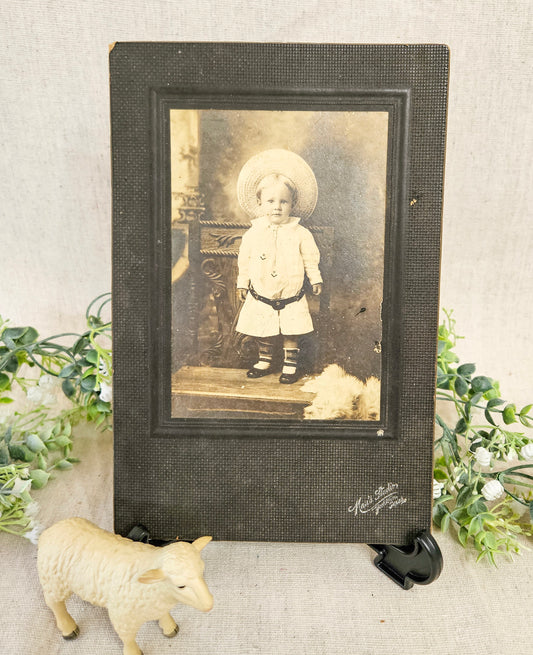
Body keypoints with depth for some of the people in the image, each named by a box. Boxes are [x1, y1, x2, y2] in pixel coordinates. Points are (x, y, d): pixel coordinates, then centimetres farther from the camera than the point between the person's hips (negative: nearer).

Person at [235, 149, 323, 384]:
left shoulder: (300, 233, -7)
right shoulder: (253, 233, -4)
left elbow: (310, 258, 4)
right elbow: (244, 260, 5)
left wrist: (315, 279, 7)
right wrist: (243, 283, 10)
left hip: (291, 299, -1)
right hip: (261, 298, 2)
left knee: (291, 333, 6)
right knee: (263, 333, 12)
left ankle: (290, 364, 23)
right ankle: (264, 361, 31)